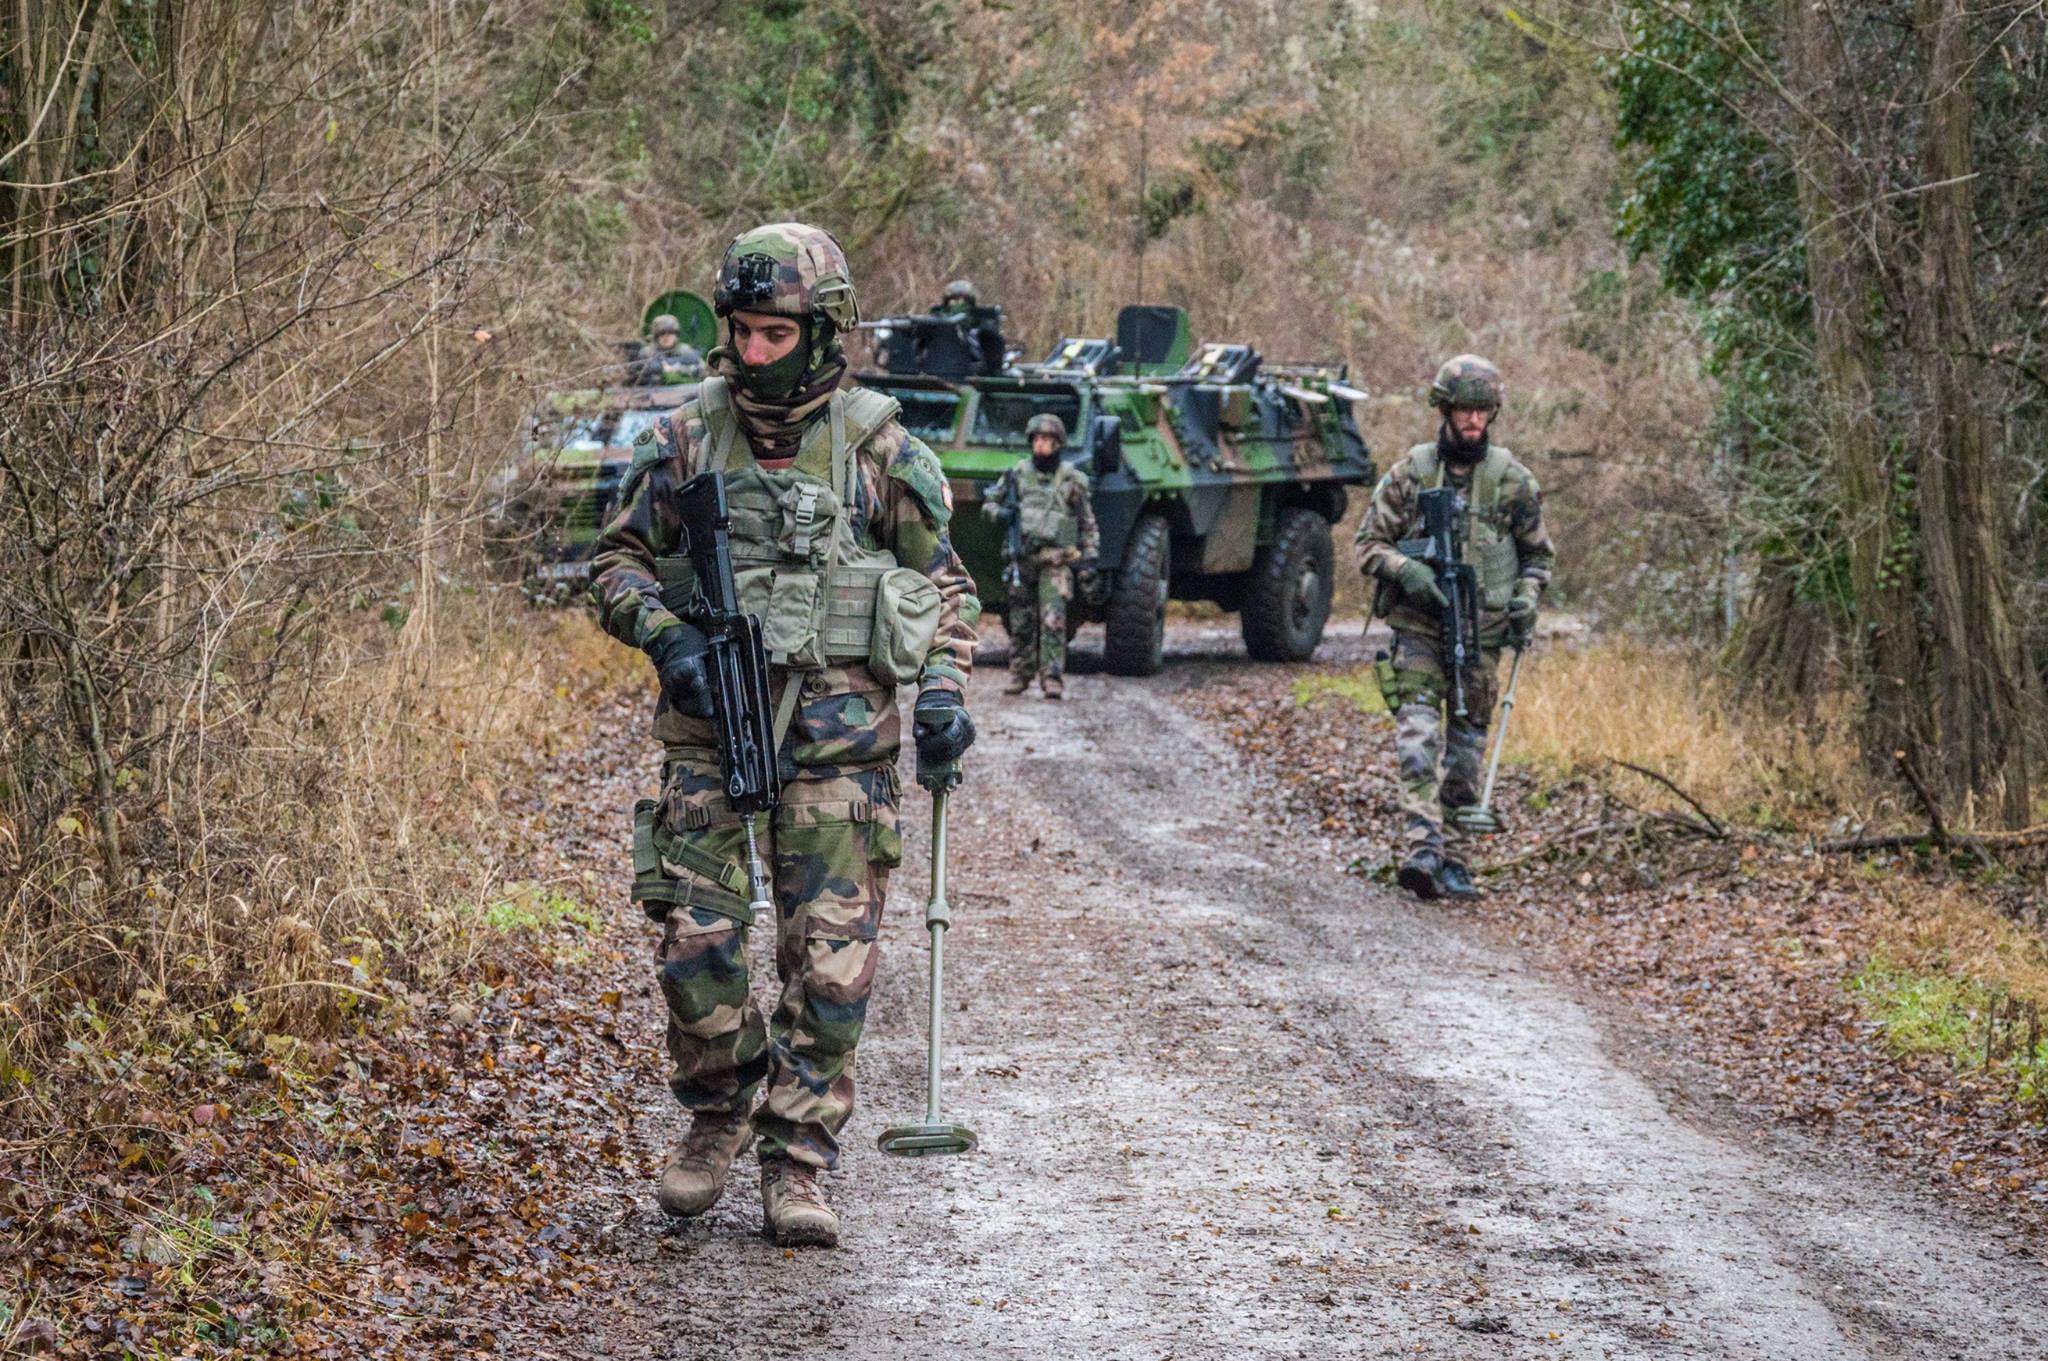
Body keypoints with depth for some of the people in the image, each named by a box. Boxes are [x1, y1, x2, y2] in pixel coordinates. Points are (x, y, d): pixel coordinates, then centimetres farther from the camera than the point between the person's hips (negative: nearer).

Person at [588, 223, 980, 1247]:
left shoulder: (876, 450, 2)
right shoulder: (685, 442, 4)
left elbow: (943, 583, 10)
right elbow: (617, 561, 10)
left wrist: (945, 692, -3)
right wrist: (667, 634, -8)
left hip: (839, 733, -1)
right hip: (710, 725, 1)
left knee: (831, 956, -3)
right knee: (696, 941, -3)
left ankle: (798, 1161, 7)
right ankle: (719, 1113, 22)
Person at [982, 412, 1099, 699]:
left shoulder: (1072, 480, 5)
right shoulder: (1017, 474, 8)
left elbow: (1088, 525, 9)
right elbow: (989, 504, 18)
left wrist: (1089, 560, 2)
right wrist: (998, 513, -5)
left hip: (1056, 560, -2)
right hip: (1022, 558, 2)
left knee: (1053, 620, -13)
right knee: (1021, 622, 6)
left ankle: (1053, 677, -15)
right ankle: (1019, 674, 18)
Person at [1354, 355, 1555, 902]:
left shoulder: (1512, 479, 4)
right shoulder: (1410, 472, 1)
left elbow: (1538, 551, 14)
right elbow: (1369, 542, 4)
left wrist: (1527, 599, -4)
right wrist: (1407, 571, -15)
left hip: (1482, 631, 2)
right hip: (1418, 625, -2)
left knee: (1467, 744, 6)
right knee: (1418, 732, -17)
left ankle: (1454, 859, 12)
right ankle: (1423, 849, -27)